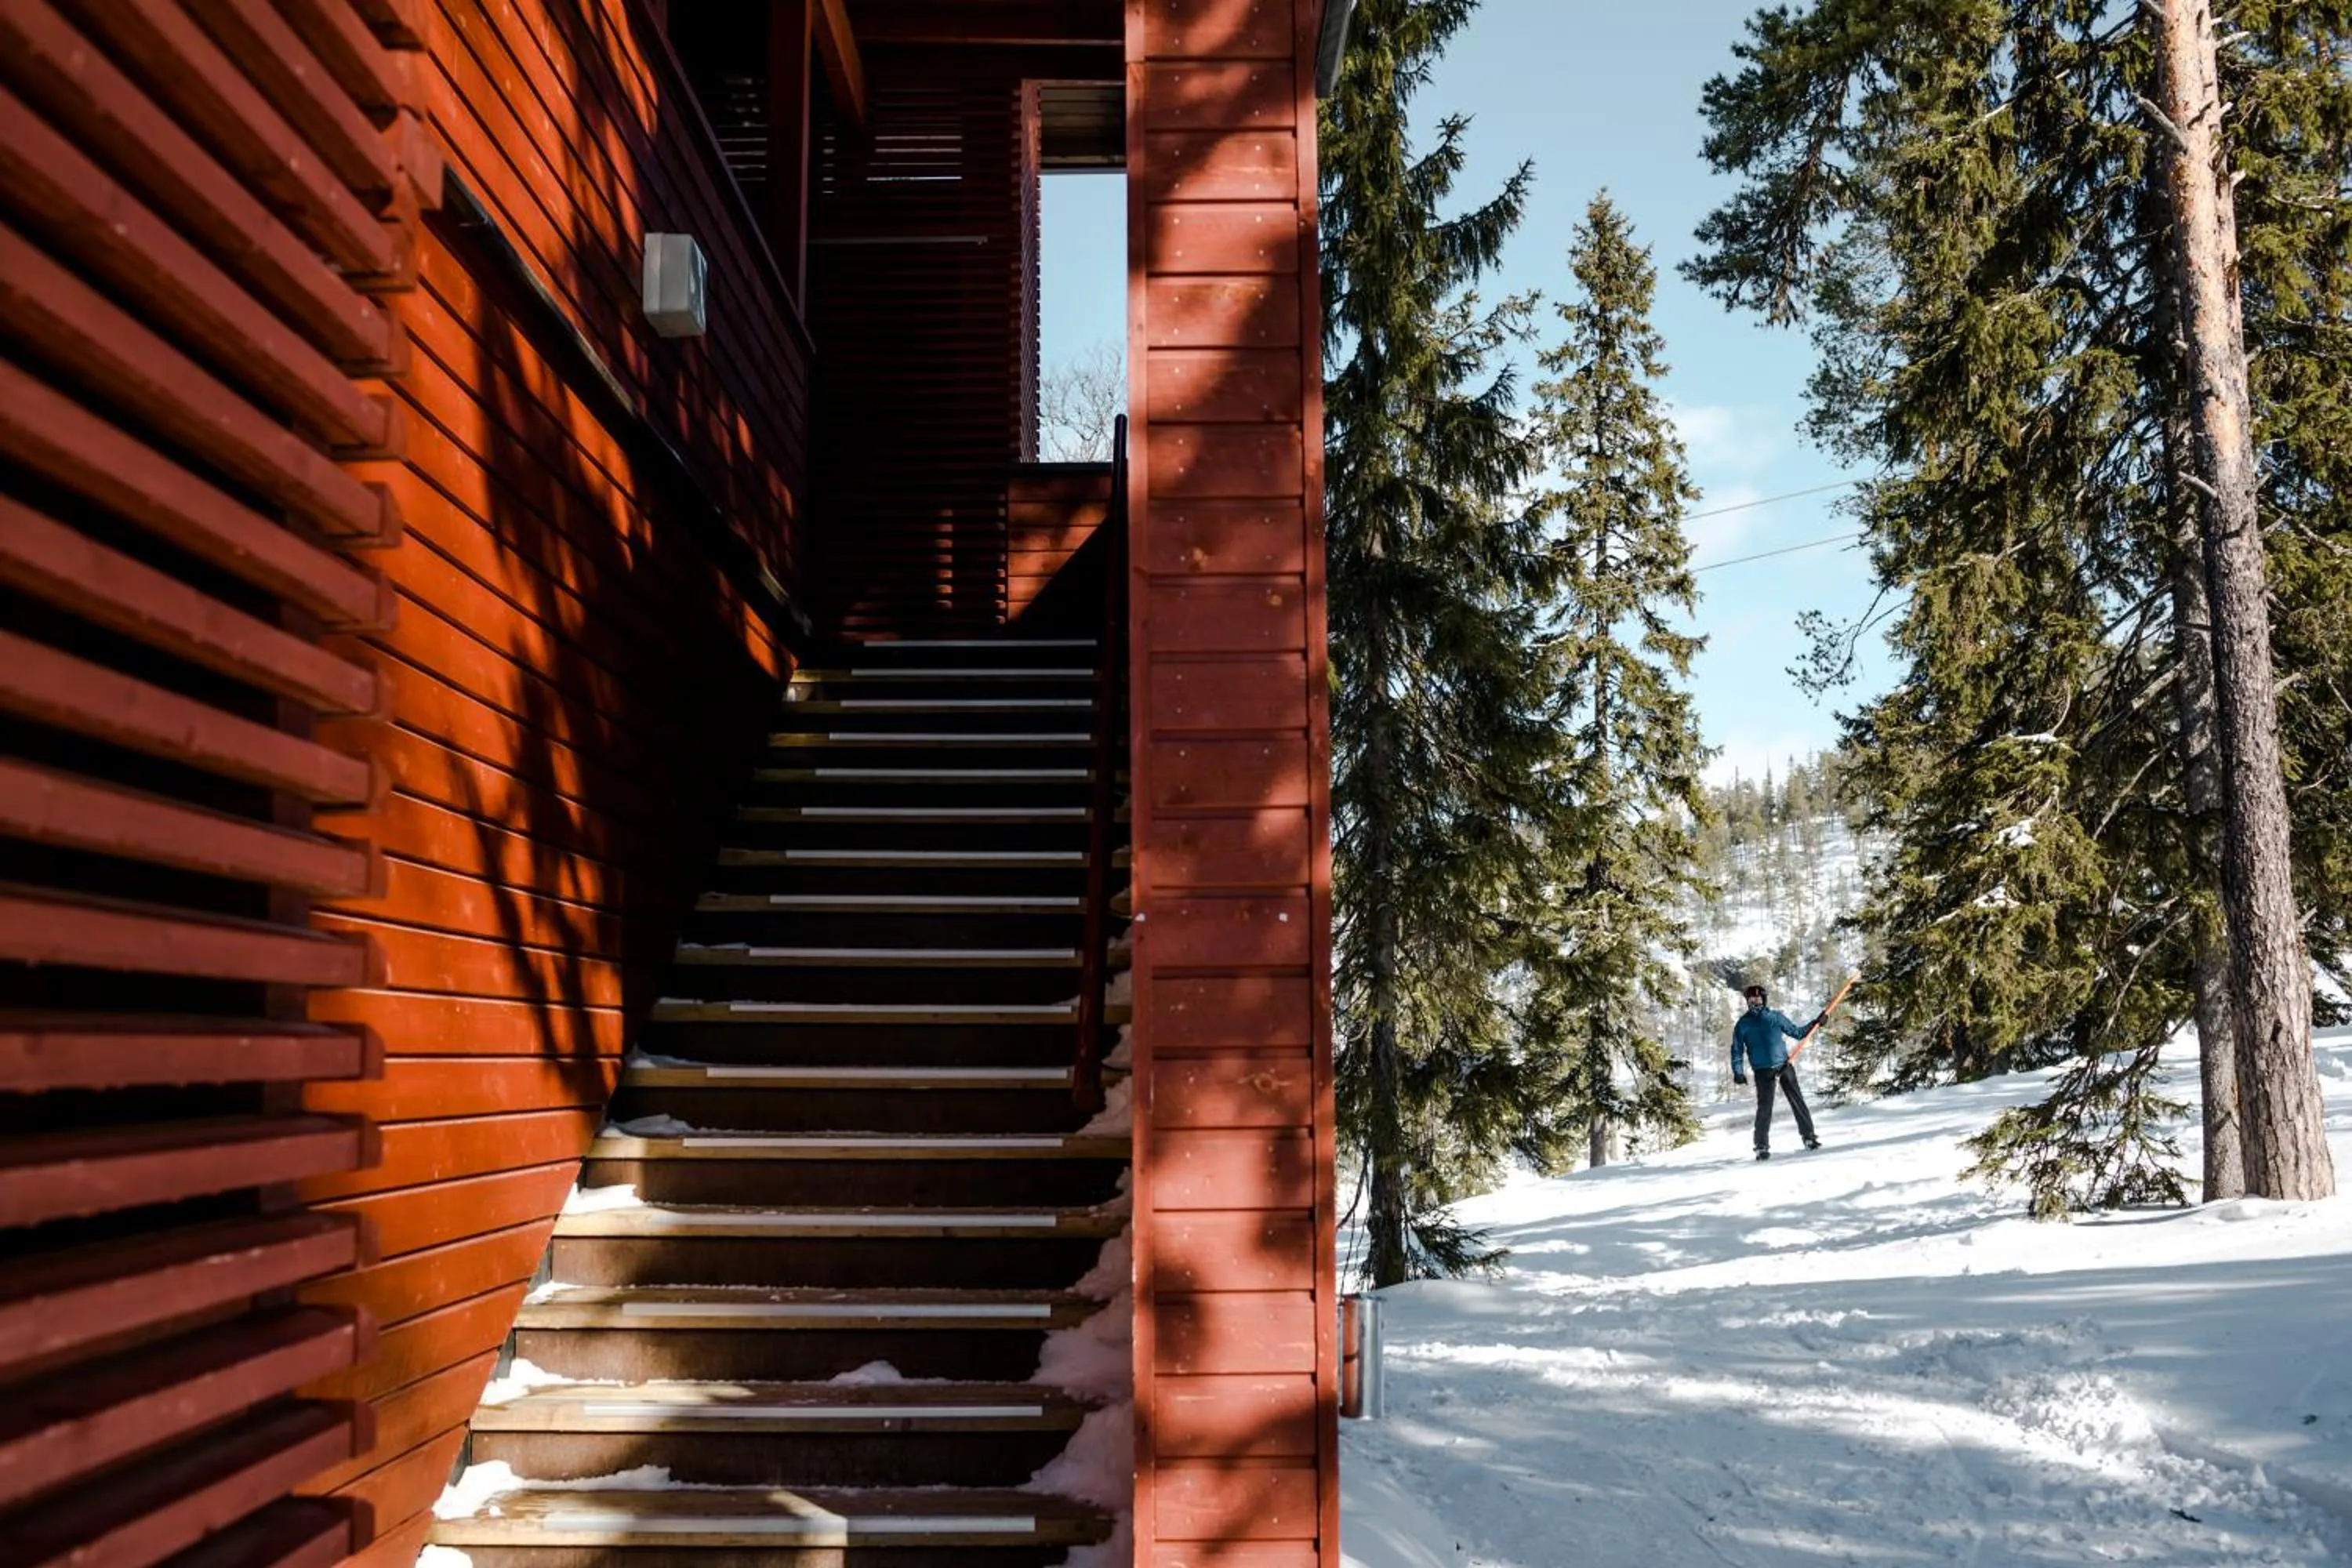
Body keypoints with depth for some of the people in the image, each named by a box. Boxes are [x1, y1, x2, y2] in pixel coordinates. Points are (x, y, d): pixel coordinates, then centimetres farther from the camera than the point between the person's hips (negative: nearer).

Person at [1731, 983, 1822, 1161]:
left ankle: (1809, 1137, 10)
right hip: (1763, 1071, -2)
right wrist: (1738, 1072, -2)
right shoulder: (1743, 1024, 7)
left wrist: (1815, 1024, 7)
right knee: (1765, 1107, -8)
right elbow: (1737, 1049, 9)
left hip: (1785, 1066, 2)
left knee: (1797, 1101, 0)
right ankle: (1762, 1146, -1)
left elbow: (1796, 1032, 18)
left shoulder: (1776, 1017, 10)